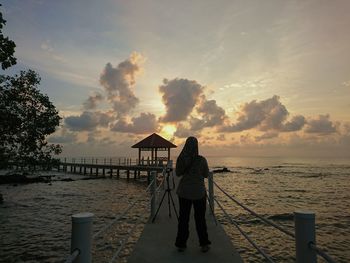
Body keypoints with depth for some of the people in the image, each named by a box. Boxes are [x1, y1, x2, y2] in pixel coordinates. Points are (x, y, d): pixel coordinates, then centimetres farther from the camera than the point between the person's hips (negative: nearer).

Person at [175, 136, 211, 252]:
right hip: (199, 192, -1)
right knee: (200, 218, 13)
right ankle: (204, 244, 19)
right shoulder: (201, 160, -15)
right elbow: (206, 174, 0)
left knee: (183, 217, 13)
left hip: (184, 191, 2)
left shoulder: (180, 159, -10)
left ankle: (181, 244, 19)